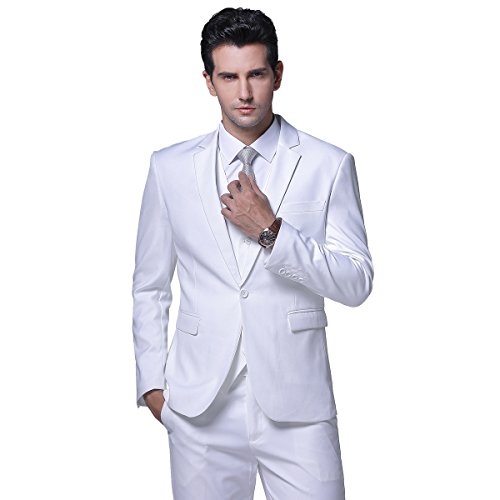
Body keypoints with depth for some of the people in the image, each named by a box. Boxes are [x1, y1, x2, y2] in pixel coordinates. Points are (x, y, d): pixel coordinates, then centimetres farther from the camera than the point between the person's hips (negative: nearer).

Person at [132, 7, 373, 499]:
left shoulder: (328, 165, -1)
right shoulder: (170, 168, 5)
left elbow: (356, 283, -6)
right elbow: (149, 287, 11)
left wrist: (270, 231, -16)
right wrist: (152, 381, 6)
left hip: (296, 404, -1)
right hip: (199, 405, 1)